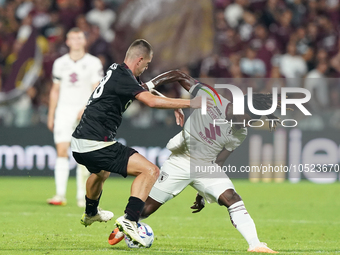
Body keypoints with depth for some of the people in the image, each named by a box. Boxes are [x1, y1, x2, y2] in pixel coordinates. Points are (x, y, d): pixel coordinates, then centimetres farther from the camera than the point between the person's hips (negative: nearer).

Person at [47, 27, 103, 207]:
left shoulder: (93, 63, 1)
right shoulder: (60, 63, 10)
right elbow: (55, 91, 16)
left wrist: (86, 108, -19)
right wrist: (50, 116, 14)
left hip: (85, 113, -2)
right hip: (64, 110, 2)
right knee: (61, 151, -8)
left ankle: (82, 196, 2)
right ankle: (60, 195, -11)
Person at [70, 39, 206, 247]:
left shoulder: (116, 71, 15)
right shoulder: (123, 77, -15)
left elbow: (146, 87, 32)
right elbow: (151, 101, -29)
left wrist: (175, 107, 27)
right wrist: (189, 103, -21)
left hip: (79, 145, 10)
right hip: (96, 144, -10)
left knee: (101, 172, 42)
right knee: (150, 171, -13)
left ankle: (90, 213, 65)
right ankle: (129, 220, -21)